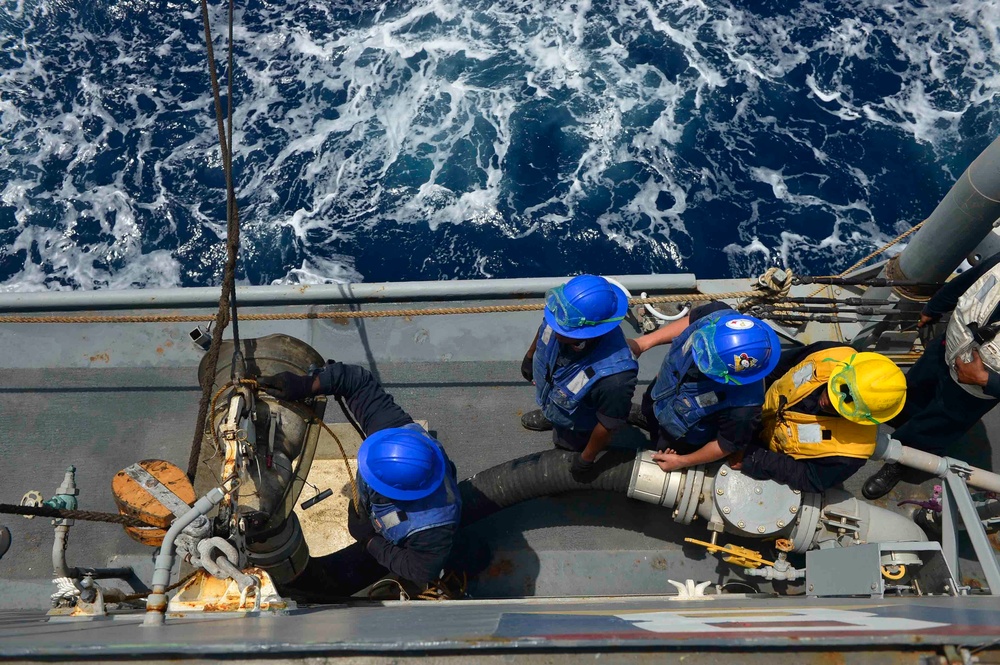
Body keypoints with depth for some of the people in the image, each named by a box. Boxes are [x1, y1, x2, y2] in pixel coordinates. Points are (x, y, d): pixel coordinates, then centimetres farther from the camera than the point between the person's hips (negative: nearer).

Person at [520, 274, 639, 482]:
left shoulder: (614, 375, -51)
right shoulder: (568, 318, -36)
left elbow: (608, 425, -31)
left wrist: (586, 460, -14)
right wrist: (530, 356, 12)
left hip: (575, 426, -5)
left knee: (567, 448, 28)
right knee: (552, 412, 39)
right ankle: (549, 416, 70)